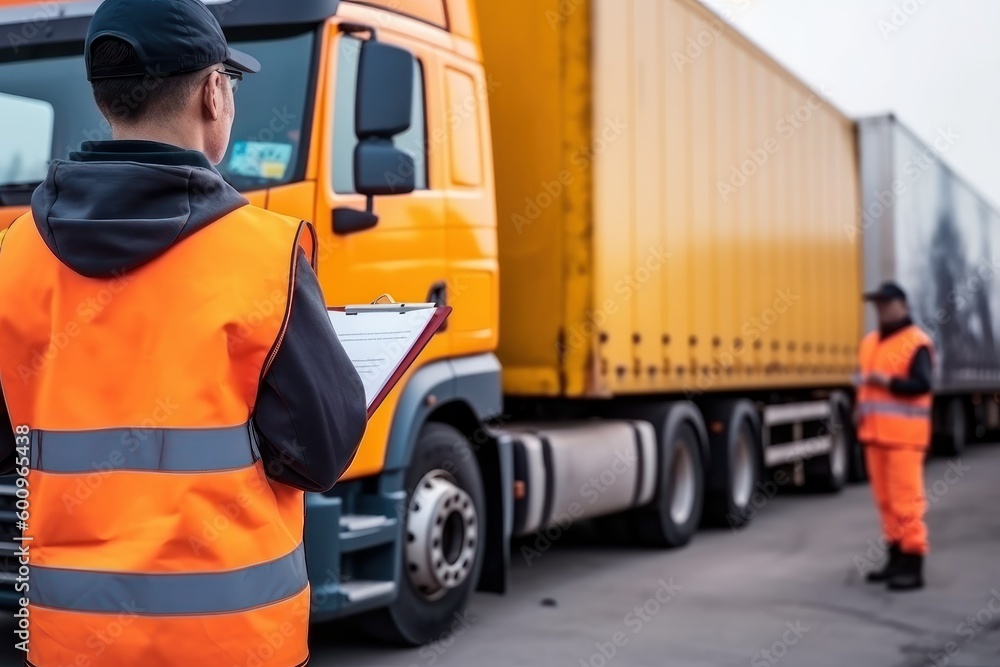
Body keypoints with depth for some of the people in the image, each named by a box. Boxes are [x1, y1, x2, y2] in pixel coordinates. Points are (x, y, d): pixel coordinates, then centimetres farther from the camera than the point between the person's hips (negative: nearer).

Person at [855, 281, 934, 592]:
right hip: (876, 433, 8)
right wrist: (861, 407, 10)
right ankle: (896, 557, 19)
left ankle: (913, 565, -6)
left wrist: (887, 381, -21)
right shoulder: (870, 342, 18)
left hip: (904, 435, -8)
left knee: (906, 500, -9)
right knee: (885, 500, 10)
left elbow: (922, 384, -16)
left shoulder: (916, 343, -7)